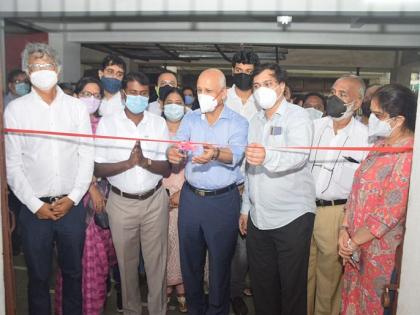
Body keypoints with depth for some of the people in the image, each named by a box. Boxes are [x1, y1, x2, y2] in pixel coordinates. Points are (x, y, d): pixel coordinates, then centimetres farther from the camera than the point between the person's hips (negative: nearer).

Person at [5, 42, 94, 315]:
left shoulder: (76, 107, 1)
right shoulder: (15, 109, -2)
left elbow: (87, 156, 0)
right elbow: (12, 164, -2)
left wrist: (73, 198, -6)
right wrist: (35, 205, -7)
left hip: (72, 205, 1)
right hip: (35, 207, -1)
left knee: (74, 271, 16)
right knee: (38, 275, 14)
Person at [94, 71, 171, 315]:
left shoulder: (159, 123, 2)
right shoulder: (107, 123, -2)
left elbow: (167, 169, -1)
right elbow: (98, 169, -5)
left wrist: (145, 161, -20)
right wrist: (128, 163, -21)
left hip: (154, 201, 1)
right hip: (121, 202, 0)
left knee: (157, 262, 8)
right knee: (127, 263, 14)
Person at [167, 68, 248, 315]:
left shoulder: (238, 122, -4)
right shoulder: (190, 119, 7)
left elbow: (235, 154, -21)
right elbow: (178, 146, -6)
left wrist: (216, 154, -43)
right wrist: (173, 153, -30)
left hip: (223, 201, -3)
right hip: (191, 198, 4)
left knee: (220, 262, 9)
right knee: (190, 259, 15)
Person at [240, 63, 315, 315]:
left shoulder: (298, 116, -8)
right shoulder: (256, 121, 13)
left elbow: (299, 156, -29)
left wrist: (268, 157, -48)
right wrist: (246, 207, 17)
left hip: (292, 217, -6)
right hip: (258, 217, 6)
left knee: (292, 285, 7)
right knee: (261, 283, 17)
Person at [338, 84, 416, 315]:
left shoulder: (408, 155, -20)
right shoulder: (381, 145, 6)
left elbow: (390, 213, -22)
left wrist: (354, 241, -13)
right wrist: (344, 229, -2)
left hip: (381, 249, -7)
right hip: (357, 245, 7)